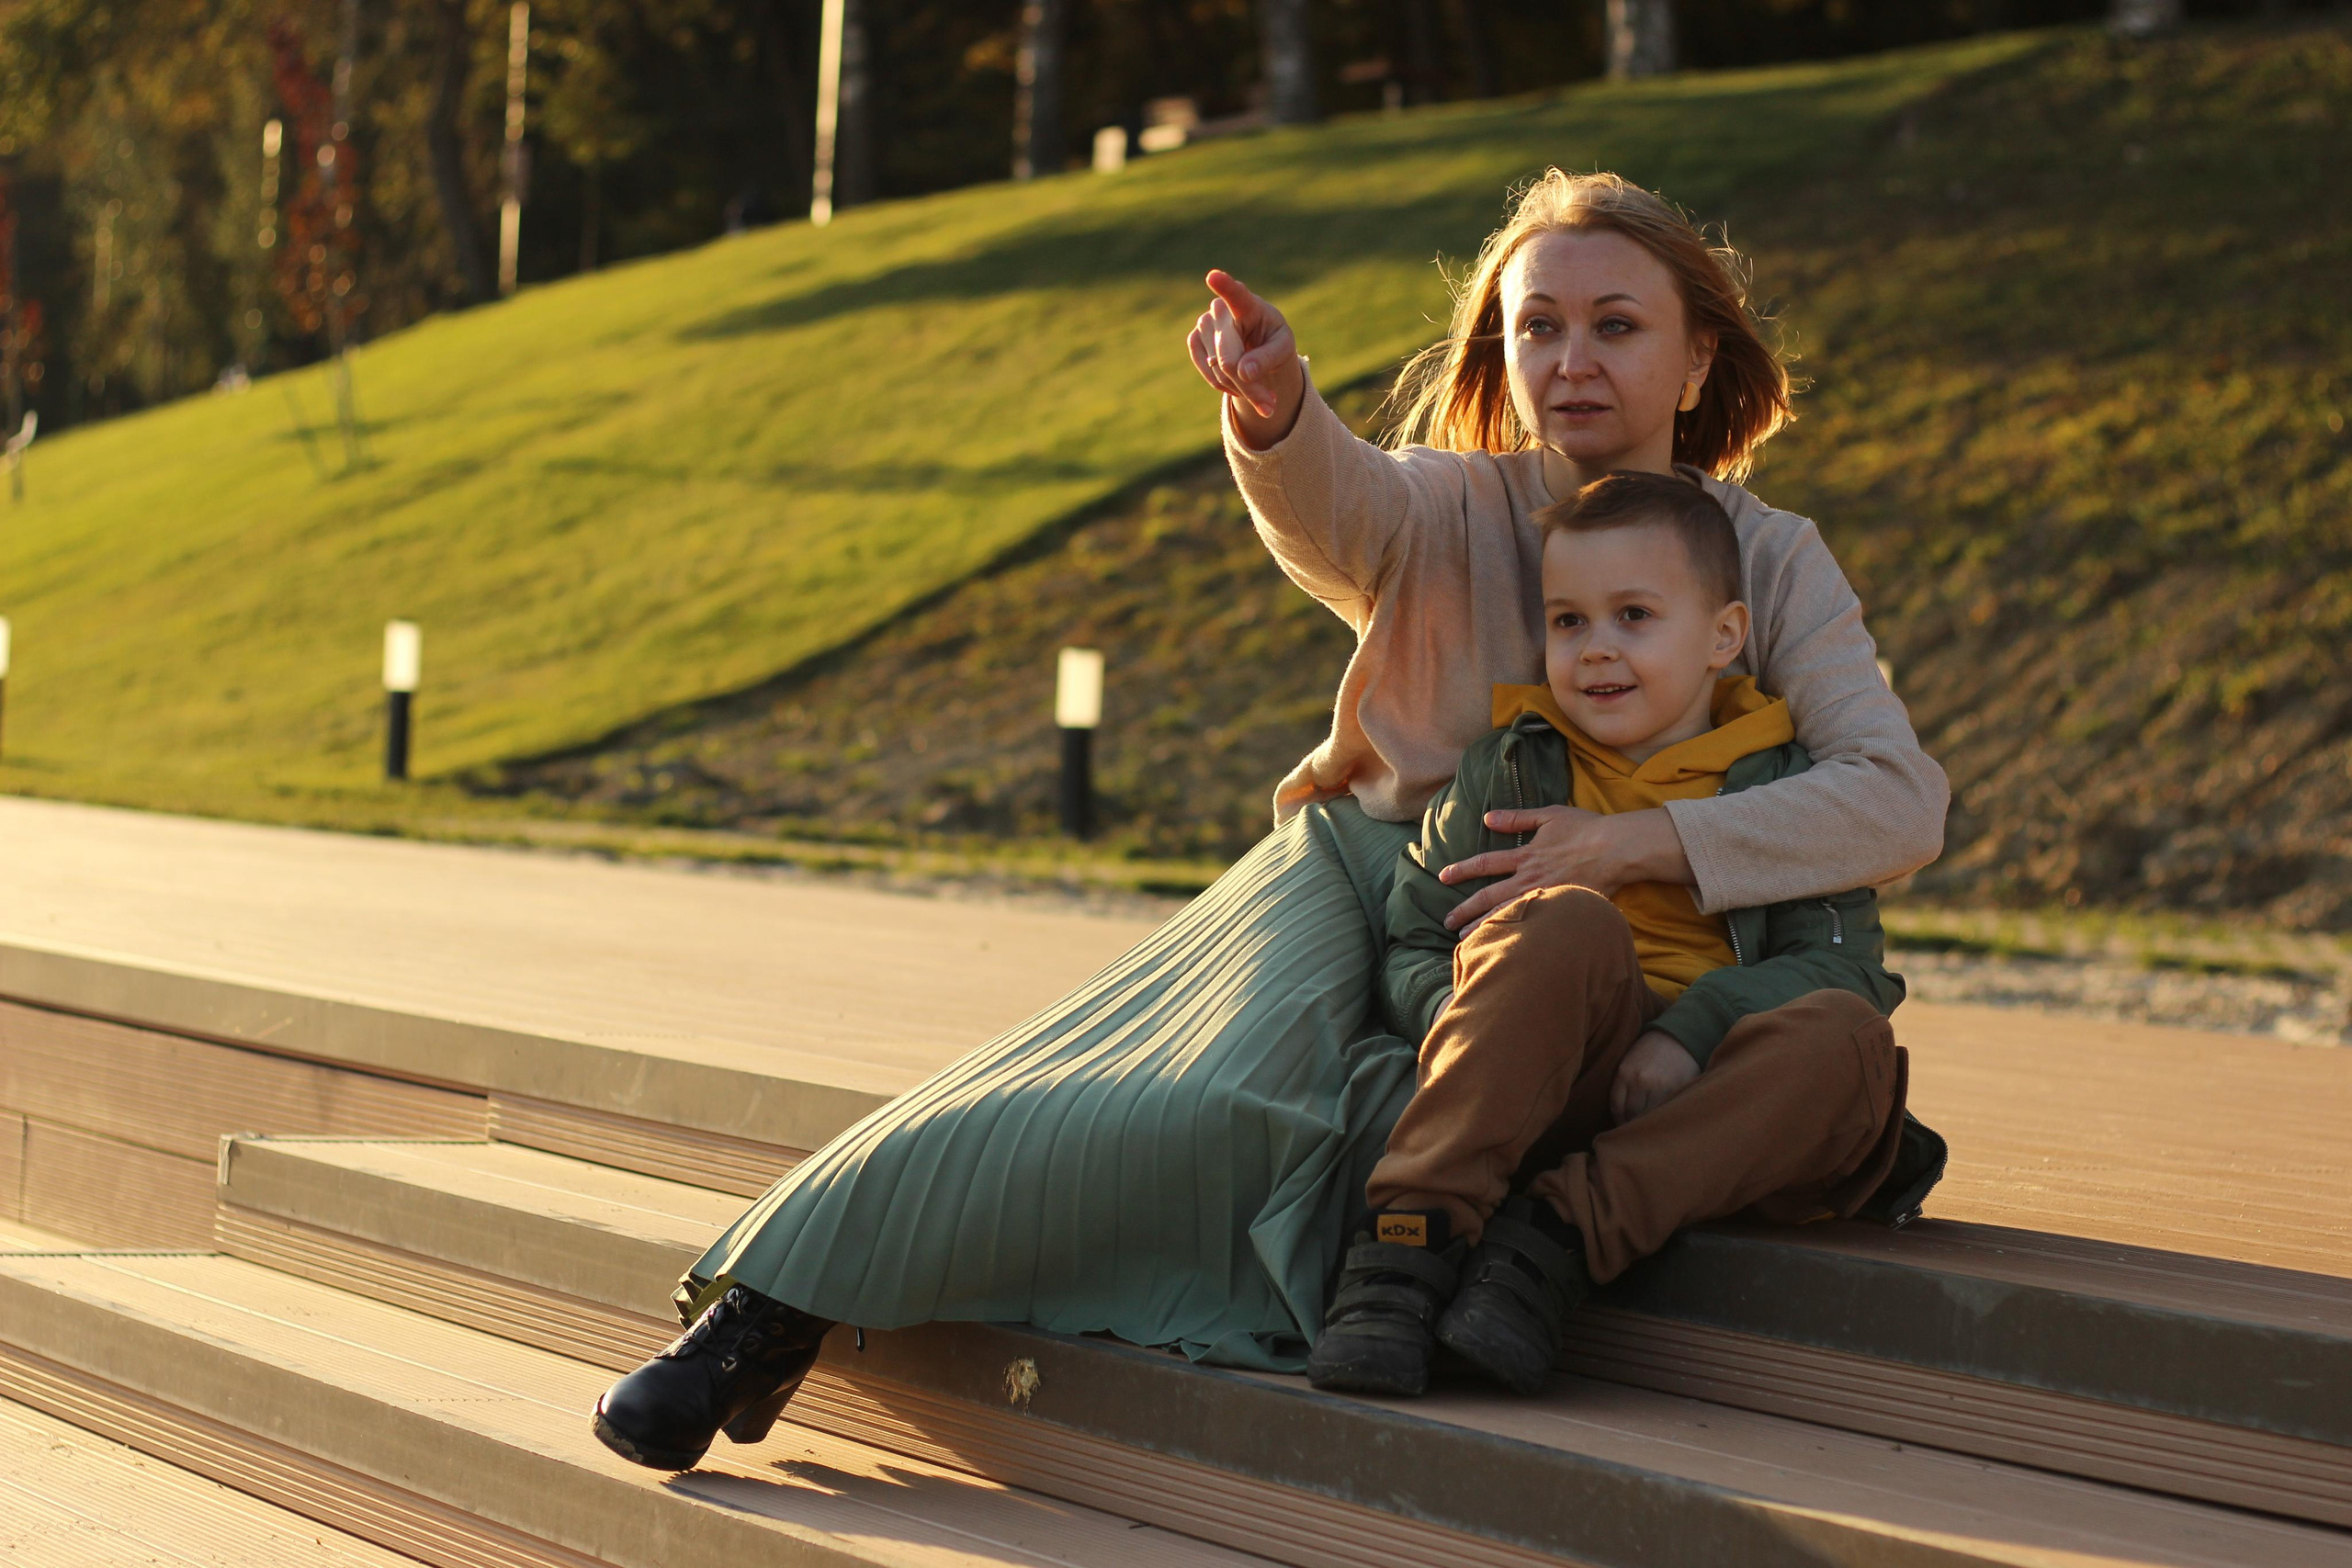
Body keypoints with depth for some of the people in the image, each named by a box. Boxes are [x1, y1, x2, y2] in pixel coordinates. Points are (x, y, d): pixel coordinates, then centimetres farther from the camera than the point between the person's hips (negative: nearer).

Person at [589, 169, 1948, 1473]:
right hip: (1355, 874, 0)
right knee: (1225, 1094, -32)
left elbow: (1903, 802, -13)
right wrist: (1274, 406, -51)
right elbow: (1329, 507, -27)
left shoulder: (1772, 563, 0)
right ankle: (776, 1302, -25)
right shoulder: (1451, 508, -2)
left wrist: (1648, 840, -25)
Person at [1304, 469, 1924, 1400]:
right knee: (1571, 923, -30)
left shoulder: (1784, 785, 13)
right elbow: (1408, 948, 11)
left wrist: (1693, 1030, -19)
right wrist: (1477, 1027, -12)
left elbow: (1843, 964, 0)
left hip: (1705, 1103, 1)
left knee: (1846, 1040, -30)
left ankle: (1557, 1240, -36)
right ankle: (1409, 1241, -37)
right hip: (1543, 1103, -1)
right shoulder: (1511, 770, 16)